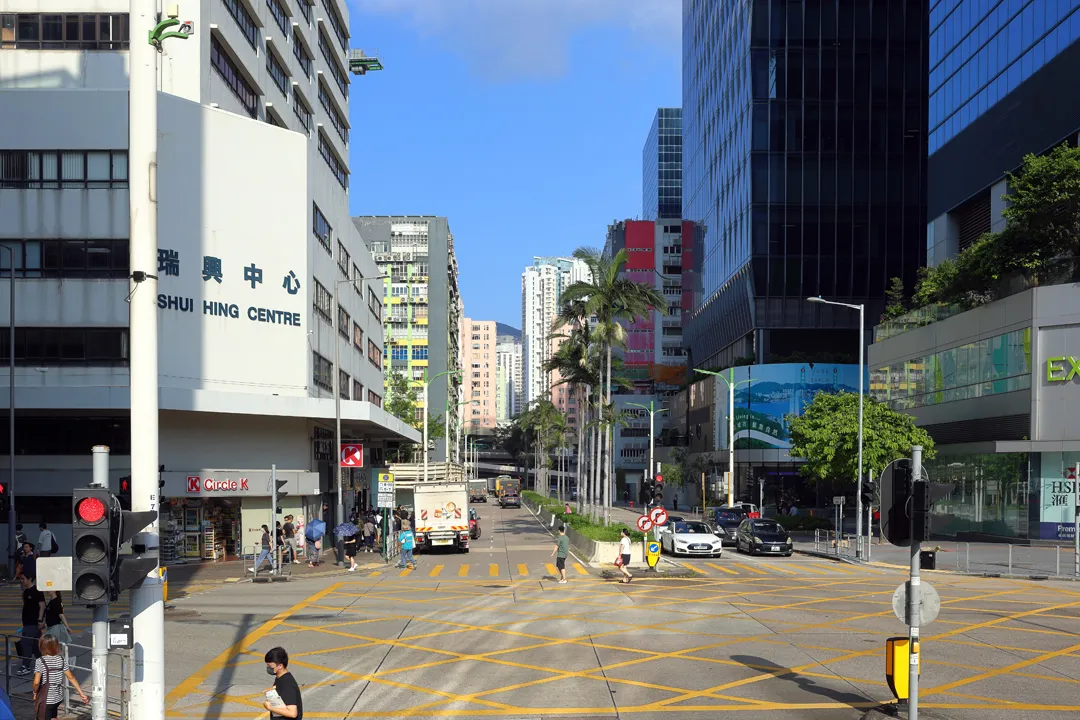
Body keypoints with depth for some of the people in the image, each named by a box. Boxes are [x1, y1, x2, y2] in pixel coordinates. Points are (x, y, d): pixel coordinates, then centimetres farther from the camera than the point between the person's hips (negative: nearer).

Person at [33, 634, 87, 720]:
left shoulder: (40, 662, -17)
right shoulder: (61, 659, -2)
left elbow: (36, 682, -23)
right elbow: (71, 678, 0)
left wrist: (35, 693, -3)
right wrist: (81, 693, 5)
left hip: (45, 699, -6)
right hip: (58, 697, 6)